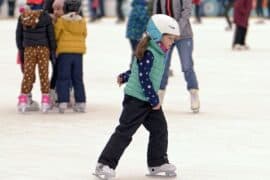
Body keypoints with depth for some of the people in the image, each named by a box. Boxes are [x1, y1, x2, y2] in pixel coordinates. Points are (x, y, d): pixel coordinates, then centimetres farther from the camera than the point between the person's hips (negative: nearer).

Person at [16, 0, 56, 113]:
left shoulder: (22, 17, 0)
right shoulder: (45, 17, -7)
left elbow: (18, 35, 6)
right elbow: (51, 36, -4)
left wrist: (20, 49, 16)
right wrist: (53, 51, 5)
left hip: (28, 49, 2)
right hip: (43, 48, -2)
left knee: (27, 74, 8)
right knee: (44, 74, 6)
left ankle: (23, 100, 4)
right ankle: (45, 101, 5)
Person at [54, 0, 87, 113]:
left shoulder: (61, 20, -9)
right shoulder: (82, 21, 0)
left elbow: (55, 35, -4)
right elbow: (84, 34, 9)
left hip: (64, 52, -3)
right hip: (78, 52, 3)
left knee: (63, 78, 1)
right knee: (78, 79, 11)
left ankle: (63, 102, -7)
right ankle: (81, 103, 10)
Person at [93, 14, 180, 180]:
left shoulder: (159, 52, 11)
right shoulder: (148, 53, -20)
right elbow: (144, 78, -23)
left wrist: (125, 77, 35)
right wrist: (154, 100, -20)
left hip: (150, 99, 9)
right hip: (137, 99, -9)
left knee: (160, 129, 6)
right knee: (125, 132, -8)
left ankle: (158, 163, 16)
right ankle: (105, 164, -5)